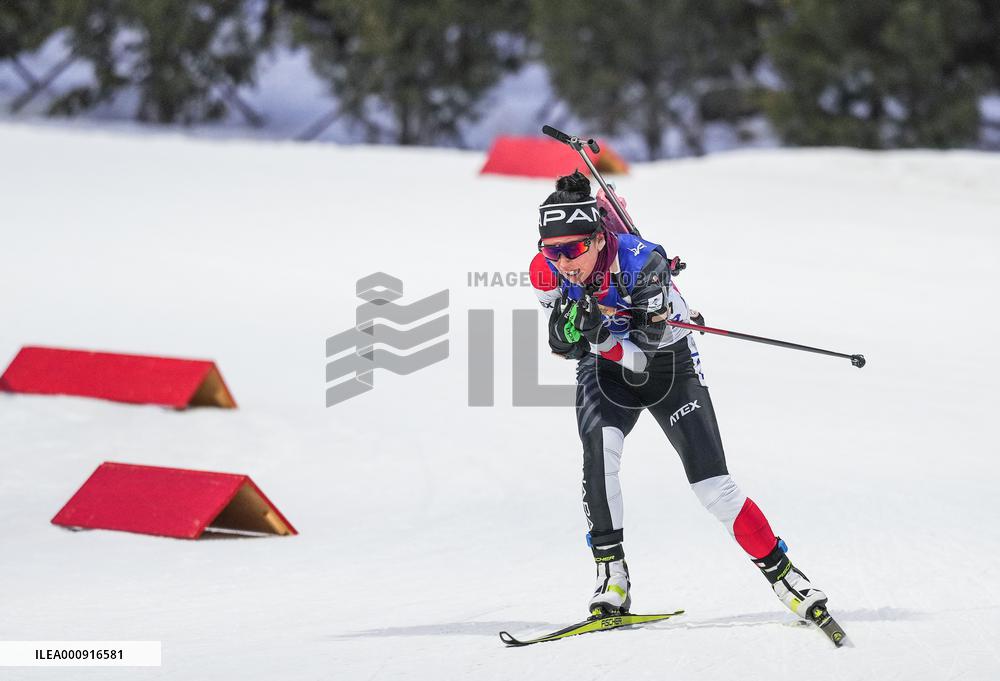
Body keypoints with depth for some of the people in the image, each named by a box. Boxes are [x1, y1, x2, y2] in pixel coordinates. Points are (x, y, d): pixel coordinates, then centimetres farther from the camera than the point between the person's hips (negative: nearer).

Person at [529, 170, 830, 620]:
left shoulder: (643, 262, -33)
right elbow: (563, 345, -12)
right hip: (604, 370, 3)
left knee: (713, 486, -10)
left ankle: (781, 573, 4)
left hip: (668, 366, -3)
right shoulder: (547, 271, -22)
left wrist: (601, 335, -47)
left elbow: (644, 355, -30)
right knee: (599, 448, -27)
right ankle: (611, 575, -20)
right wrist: (571, 327, -33)